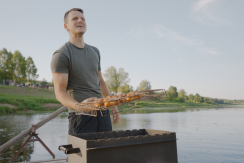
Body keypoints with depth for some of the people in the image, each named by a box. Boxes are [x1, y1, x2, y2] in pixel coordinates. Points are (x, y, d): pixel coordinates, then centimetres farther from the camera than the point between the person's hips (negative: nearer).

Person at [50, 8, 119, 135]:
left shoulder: (95, 51, 16)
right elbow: (60, 92, -13)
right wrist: (78, 106, -32)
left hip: (102, 111, 6)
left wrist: (113, 105, 18)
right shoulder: (61, 55, -6)